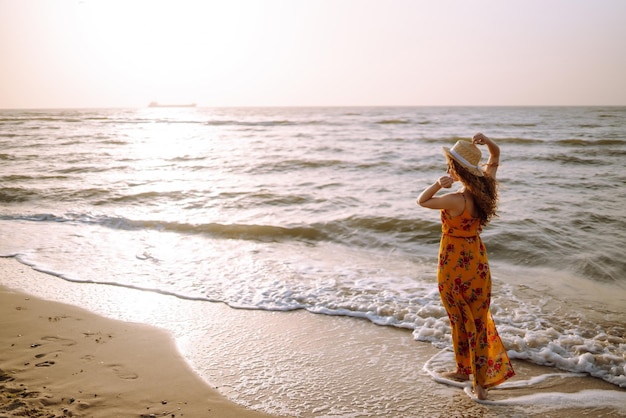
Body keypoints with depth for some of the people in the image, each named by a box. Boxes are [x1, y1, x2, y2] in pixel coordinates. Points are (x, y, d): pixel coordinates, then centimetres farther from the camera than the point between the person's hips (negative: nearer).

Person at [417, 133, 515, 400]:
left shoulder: (456, 201, -27)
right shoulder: (485, 188, -8)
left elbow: (422, 201, -12)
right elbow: (496, 155, 9)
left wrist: (437, 185, -27)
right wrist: (486, 141, -11)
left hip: (454, 264, -6)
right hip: (477, 260, 6)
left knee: (461, 320, 13)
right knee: (478, 320, 14)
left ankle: (464, 369, 32)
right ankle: (481, 381, 20)